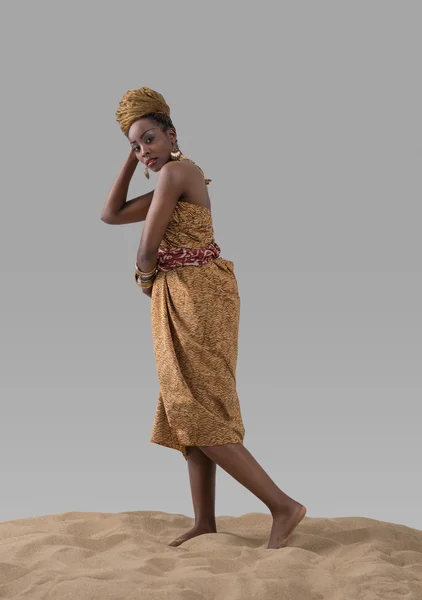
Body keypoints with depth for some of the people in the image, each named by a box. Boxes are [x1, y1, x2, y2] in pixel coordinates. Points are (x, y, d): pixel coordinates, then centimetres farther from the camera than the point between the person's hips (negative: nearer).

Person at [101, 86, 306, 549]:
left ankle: (283, 505, -12)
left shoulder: (175, 170, -12)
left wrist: (145, 276, 8)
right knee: (188, 411, 10)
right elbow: (111, 215, 20)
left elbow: (147, 250, -14)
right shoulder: (171, 181, 18)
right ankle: (205, 522, 14)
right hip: (182, 300, 10)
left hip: (195, 298, -10)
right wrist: (131, 160, 15)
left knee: (196, 416, -11)